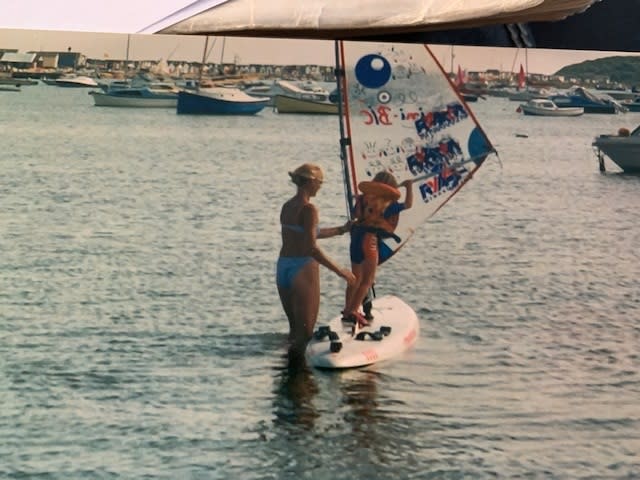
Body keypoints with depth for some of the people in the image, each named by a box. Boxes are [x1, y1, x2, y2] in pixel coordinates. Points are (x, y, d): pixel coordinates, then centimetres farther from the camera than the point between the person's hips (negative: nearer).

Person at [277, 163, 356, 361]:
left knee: (294, 327, 18)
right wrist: (340, 271, -17)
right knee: (305, 331, 1)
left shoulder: (287, 206, 11)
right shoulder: (308, 209, -15)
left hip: (283, 268, 8)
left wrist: (341, 230, 33)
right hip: (303, 269, -8)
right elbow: (311, 247, -21)